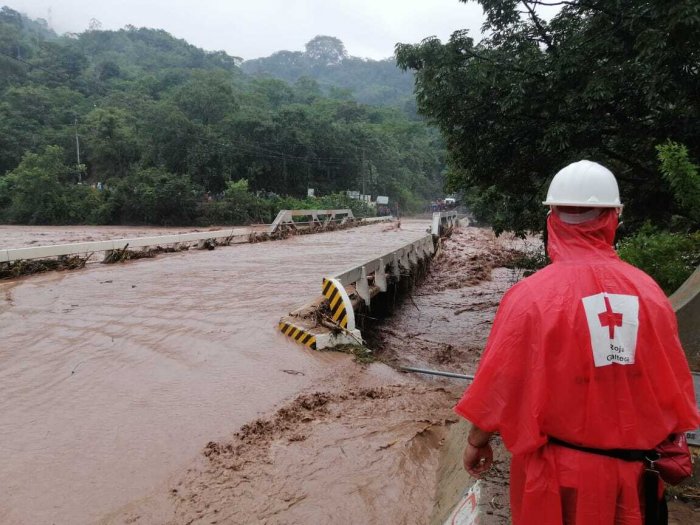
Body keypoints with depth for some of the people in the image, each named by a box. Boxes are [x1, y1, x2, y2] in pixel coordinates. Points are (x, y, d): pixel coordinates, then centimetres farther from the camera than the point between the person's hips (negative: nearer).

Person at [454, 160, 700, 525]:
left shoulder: (533, 295, -20)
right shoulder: (648, 290, -9)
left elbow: (501, 383, -14)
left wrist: (477, 442, 2)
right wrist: (662, 449, 18)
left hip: (560, 470, -3)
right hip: (632, 469, 3)